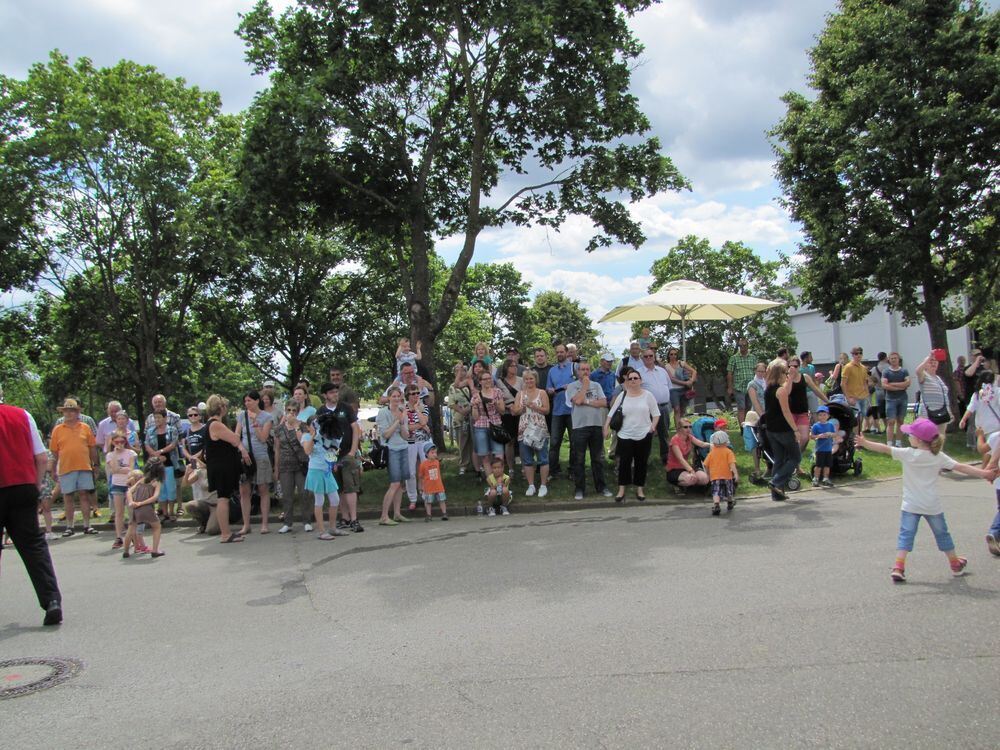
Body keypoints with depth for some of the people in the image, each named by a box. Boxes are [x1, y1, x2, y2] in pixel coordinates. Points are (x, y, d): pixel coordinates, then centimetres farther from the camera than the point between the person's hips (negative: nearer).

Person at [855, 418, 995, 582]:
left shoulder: (907, 454, -11)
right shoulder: (939, 457, -3)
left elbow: (884, 449, -14)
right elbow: (961, 467, -6)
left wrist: (865, 443, -10)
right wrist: (984, 473, -2)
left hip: (910, 505, -2)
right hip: (932, 506, 2)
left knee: (906, 535, -1)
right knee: (942, 534, 19)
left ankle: (898, 567, -14)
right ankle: (956, 565, 35)